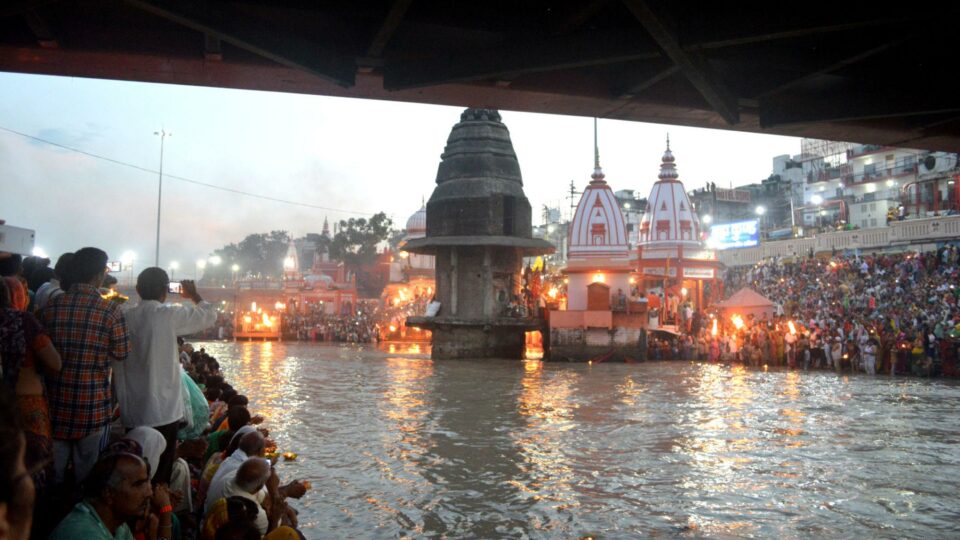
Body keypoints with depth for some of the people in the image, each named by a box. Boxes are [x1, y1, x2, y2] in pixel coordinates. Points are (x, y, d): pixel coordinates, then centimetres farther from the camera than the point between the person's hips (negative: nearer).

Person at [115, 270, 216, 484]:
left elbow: (116, 366, 7)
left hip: (131, 412, 4)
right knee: (160, 476, 4)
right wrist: (194, 295, 19)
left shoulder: (124, 318, 1)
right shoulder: (170, 315, -12)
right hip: (164, 412, -4)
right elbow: (209, 315, 1)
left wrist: (121, 401, 17)